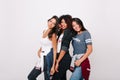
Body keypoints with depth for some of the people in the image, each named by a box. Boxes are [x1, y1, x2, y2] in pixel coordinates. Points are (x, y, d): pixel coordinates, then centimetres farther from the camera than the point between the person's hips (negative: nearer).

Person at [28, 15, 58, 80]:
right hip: (42, 58, 8)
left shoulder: (53, 34, -12)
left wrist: (53, 66, -21)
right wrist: (39, 50, 4)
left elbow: (55, 50, -16)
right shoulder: (44, 31, 10)